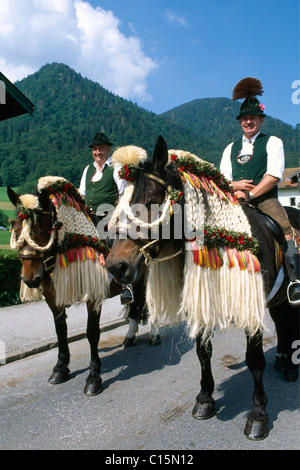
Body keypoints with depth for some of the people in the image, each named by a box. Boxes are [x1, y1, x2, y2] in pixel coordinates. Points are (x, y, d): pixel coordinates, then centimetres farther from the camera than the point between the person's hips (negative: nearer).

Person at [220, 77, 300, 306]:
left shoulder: (272, 142, 9)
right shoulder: (231, 148, 21)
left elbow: (274, 175, -5)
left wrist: (249, 194, -15)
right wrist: (234, 186, -7)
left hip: (265, 198, -3)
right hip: (236, 201, 4)